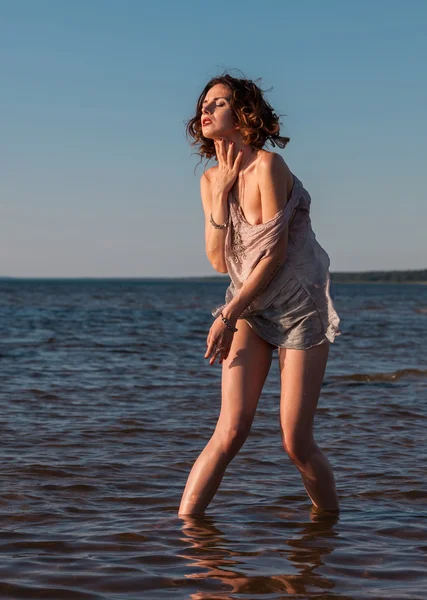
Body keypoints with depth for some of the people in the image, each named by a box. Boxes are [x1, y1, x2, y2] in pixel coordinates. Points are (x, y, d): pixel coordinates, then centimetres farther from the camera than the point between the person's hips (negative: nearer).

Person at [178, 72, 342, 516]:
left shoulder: (267, 166, -14)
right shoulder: (211, 179, 6)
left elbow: (275, 255, -16)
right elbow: (219, 262, -2)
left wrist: (228, 315, -11)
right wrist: (221, 193, -10)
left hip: (300, 308, -5)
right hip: (249, 309, 5)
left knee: (296, 443, -4)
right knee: (231, 431, -10)